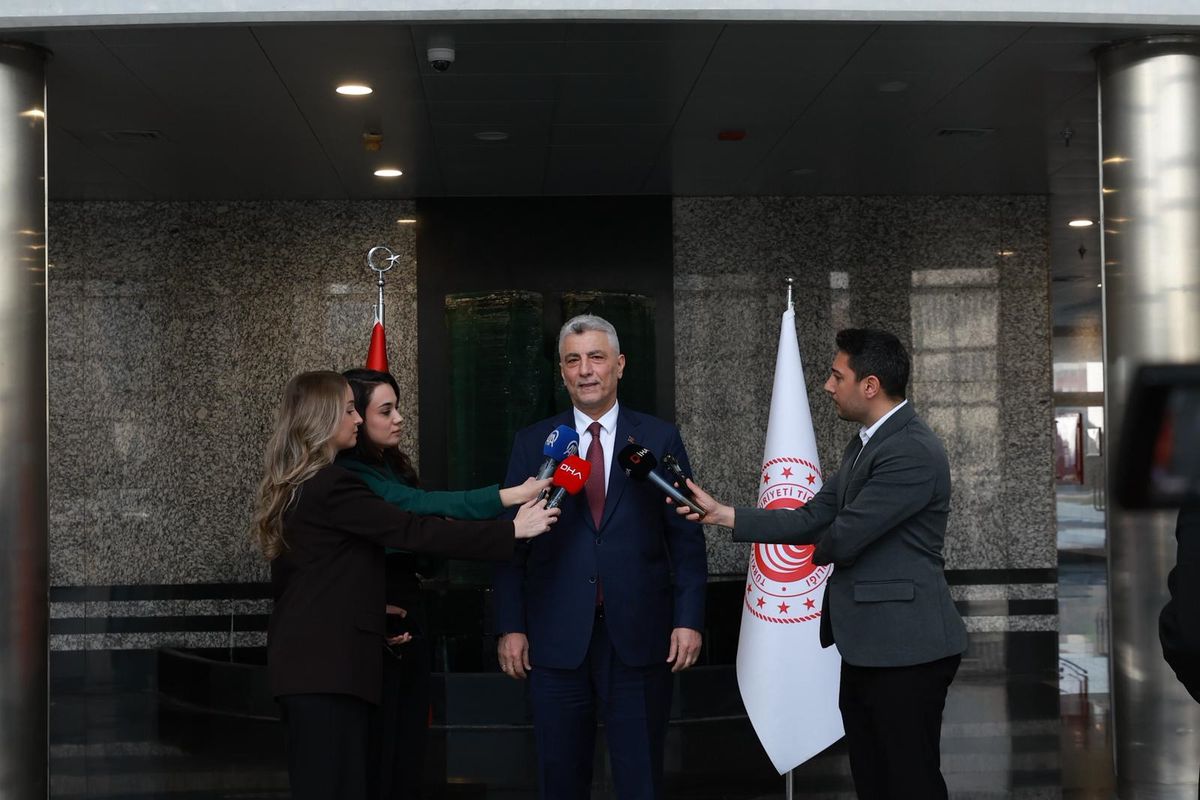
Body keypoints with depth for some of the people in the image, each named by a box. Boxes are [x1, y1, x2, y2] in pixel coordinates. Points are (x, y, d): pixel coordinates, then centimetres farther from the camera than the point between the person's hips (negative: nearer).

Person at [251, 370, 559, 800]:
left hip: (306, 660, 10)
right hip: (328, 664, -10)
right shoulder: (330, 485, -15)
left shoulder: (291, 488, 15)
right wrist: (511, 530, -18)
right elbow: (413, 531, -20)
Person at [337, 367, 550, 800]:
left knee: (409, 755, 9)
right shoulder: (349, 478, -16)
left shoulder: (392, 468, 12)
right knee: (374, 763, -5)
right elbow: (424, 505, -29)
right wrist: (513, 496, -34)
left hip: (406, 623, 8)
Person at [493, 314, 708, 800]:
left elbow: (686, 537, 3)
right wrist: (510, 627, -3)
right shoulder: (533, 443, 6)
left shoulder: (660, 439, 5)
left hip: (639, 636, -1)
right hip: (556, 638, 1)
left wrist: (689, 619, -5)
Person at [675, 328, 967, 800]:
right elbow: (811, 520, 13)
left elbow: (842, 538, -20)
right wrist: (721, 514, 8)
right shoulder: (864, 444, 15)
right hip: (866, 647, 10)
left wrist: (821, 548, 4)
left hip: (906, 651, -10)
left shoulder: (913, 452, -18)